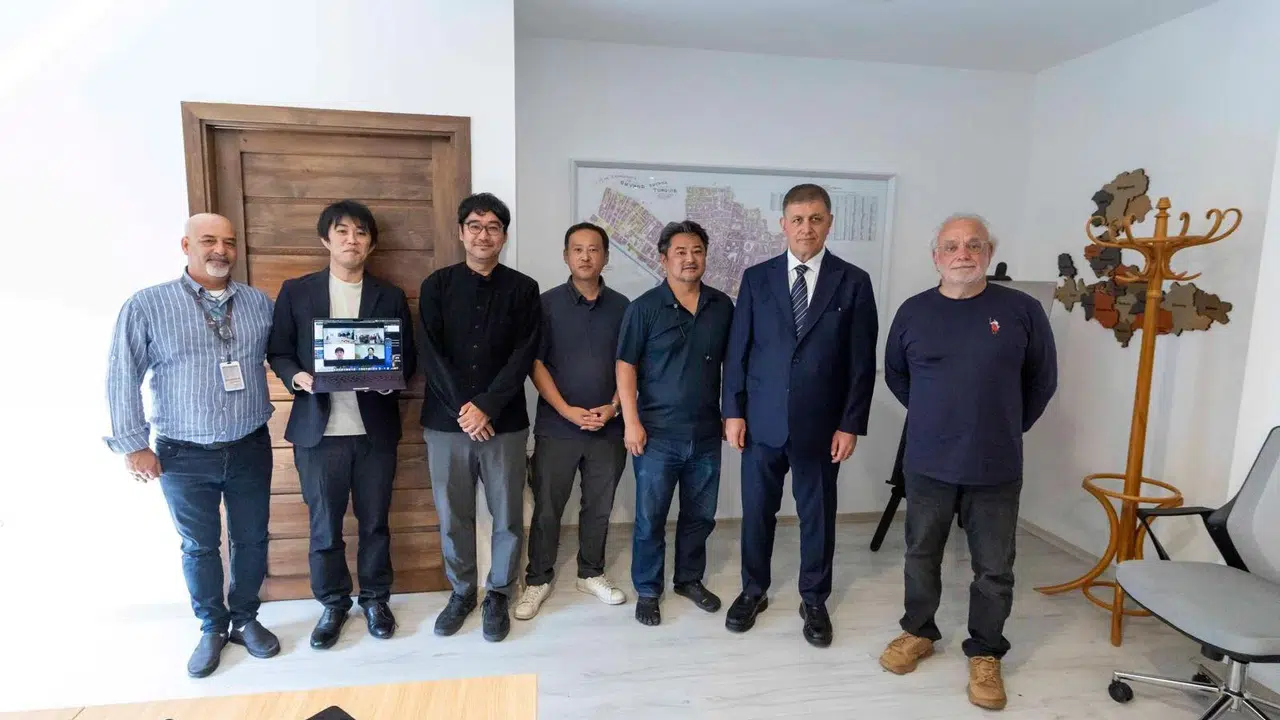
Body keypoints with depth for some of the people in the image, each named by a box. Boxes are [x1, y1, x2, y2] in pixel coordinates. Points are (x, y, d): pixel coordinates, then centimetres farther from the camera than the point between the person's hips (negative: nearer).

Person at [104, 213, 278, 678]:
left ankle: (245, 619, 33)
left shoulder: (260, 303, 2)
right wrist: (132, 444, -6)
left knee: (251, 539, 13)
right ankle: (212, 627, 32)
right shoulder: (146, 306, -6)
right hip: (184, 455, -2)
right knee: (199, 546, 13)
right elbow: (122, 377, -4)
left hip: (250, 449, 2)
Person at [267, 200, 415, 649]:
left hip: (375, 429, 1)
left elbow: (407, 358, 6)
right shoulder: (296, 292, 5)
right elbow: (278, 351, 6)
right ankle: (333, 603, 29)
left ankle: (375, 598, 30)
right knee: (324, 525, 10)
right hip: (318, 428, 0)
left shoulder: (390, 297, 7)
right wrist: (296, 377, -14)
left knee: (375, 522, 11)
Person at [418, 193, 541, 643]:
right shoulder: (436, 286, 5)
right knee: (452, 516, 11)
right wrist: (463, 407, -13)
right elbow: (430, 354, -3)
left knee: (507, 516, 7)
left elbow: (523, 357, -6)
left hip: (505, 423, -1)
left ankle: (499, 595, 26)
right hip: (446, 421, 1)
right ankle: (461, 592, 31)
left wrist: (486, 407, -15)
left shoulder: (523, 289, 3)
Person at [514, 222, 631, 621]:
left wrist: (613, 406, -8)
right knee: (547, 508, 6)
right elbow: (535, 363, -5)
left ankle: (591, 573, 32)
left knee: (599, 506, 13)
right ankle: (537, 579, 24)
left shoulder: (621, 306, 5)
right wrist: (567, 411, -13)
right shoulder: (547, 303, -1)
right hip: (556, 427, -2)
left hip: (608, 428, 2)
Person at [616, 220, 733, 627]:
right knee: (650, 518, 7)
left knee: (700, 515, 15)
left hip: (707, 434, 4)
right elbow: (626, 366, -6)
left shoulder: (723, 306, 4)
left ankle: (689, 579, 36)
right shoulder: (644, 307, -6)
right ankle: (647, 590, 25)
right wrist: (632, 422, -12)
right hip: (657, 434, -3)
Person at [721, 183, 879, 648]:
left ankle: (814, 600, 32)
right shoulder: (757, 277, 2)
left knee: (817, 514, 12)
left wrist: (850, 424, -6)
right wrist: (733, 411, -2)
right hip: (761, 421, 1)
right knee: (757, 511, 12)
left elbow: (862, 361, -2)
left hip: (822, 425, -1)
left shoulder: (854, 282, -2)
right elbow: (737, 350, 3)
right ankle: (754, 590, 33)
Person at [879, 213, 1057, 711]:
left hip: (997, 468, -1)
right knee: (921, 554, 16)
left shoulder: (1022, 310, -6)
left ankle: (985, 654, 29)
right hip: (927, 463, 2)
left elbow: (1042, 380, 6)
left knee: (994, 569, 10)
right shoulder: (913, 312, -1)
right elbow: (895, 375, 13)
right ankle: (918, 632, 35)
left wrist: (1009, 426, 8)